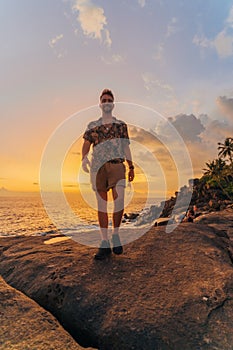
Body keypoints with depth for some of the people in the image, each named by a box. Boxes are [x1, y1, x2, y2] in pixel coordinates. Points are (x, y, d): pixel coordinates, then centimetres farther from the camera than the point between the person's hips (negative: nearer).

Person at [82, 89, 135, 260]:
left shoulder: (121, 124, 17)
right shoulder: (92, 125, 16)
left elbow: (126, 147, 16)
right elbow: (86, 143, 4)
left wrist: (131, 167, 10)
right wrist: (84, 157, -17)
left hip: (117, 164, -1)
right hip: (98, 166, 1)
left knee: (119, 199, -18)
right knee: (101, 204, 1)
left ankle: (116, 235, 7)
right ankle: (105, 243, 10)